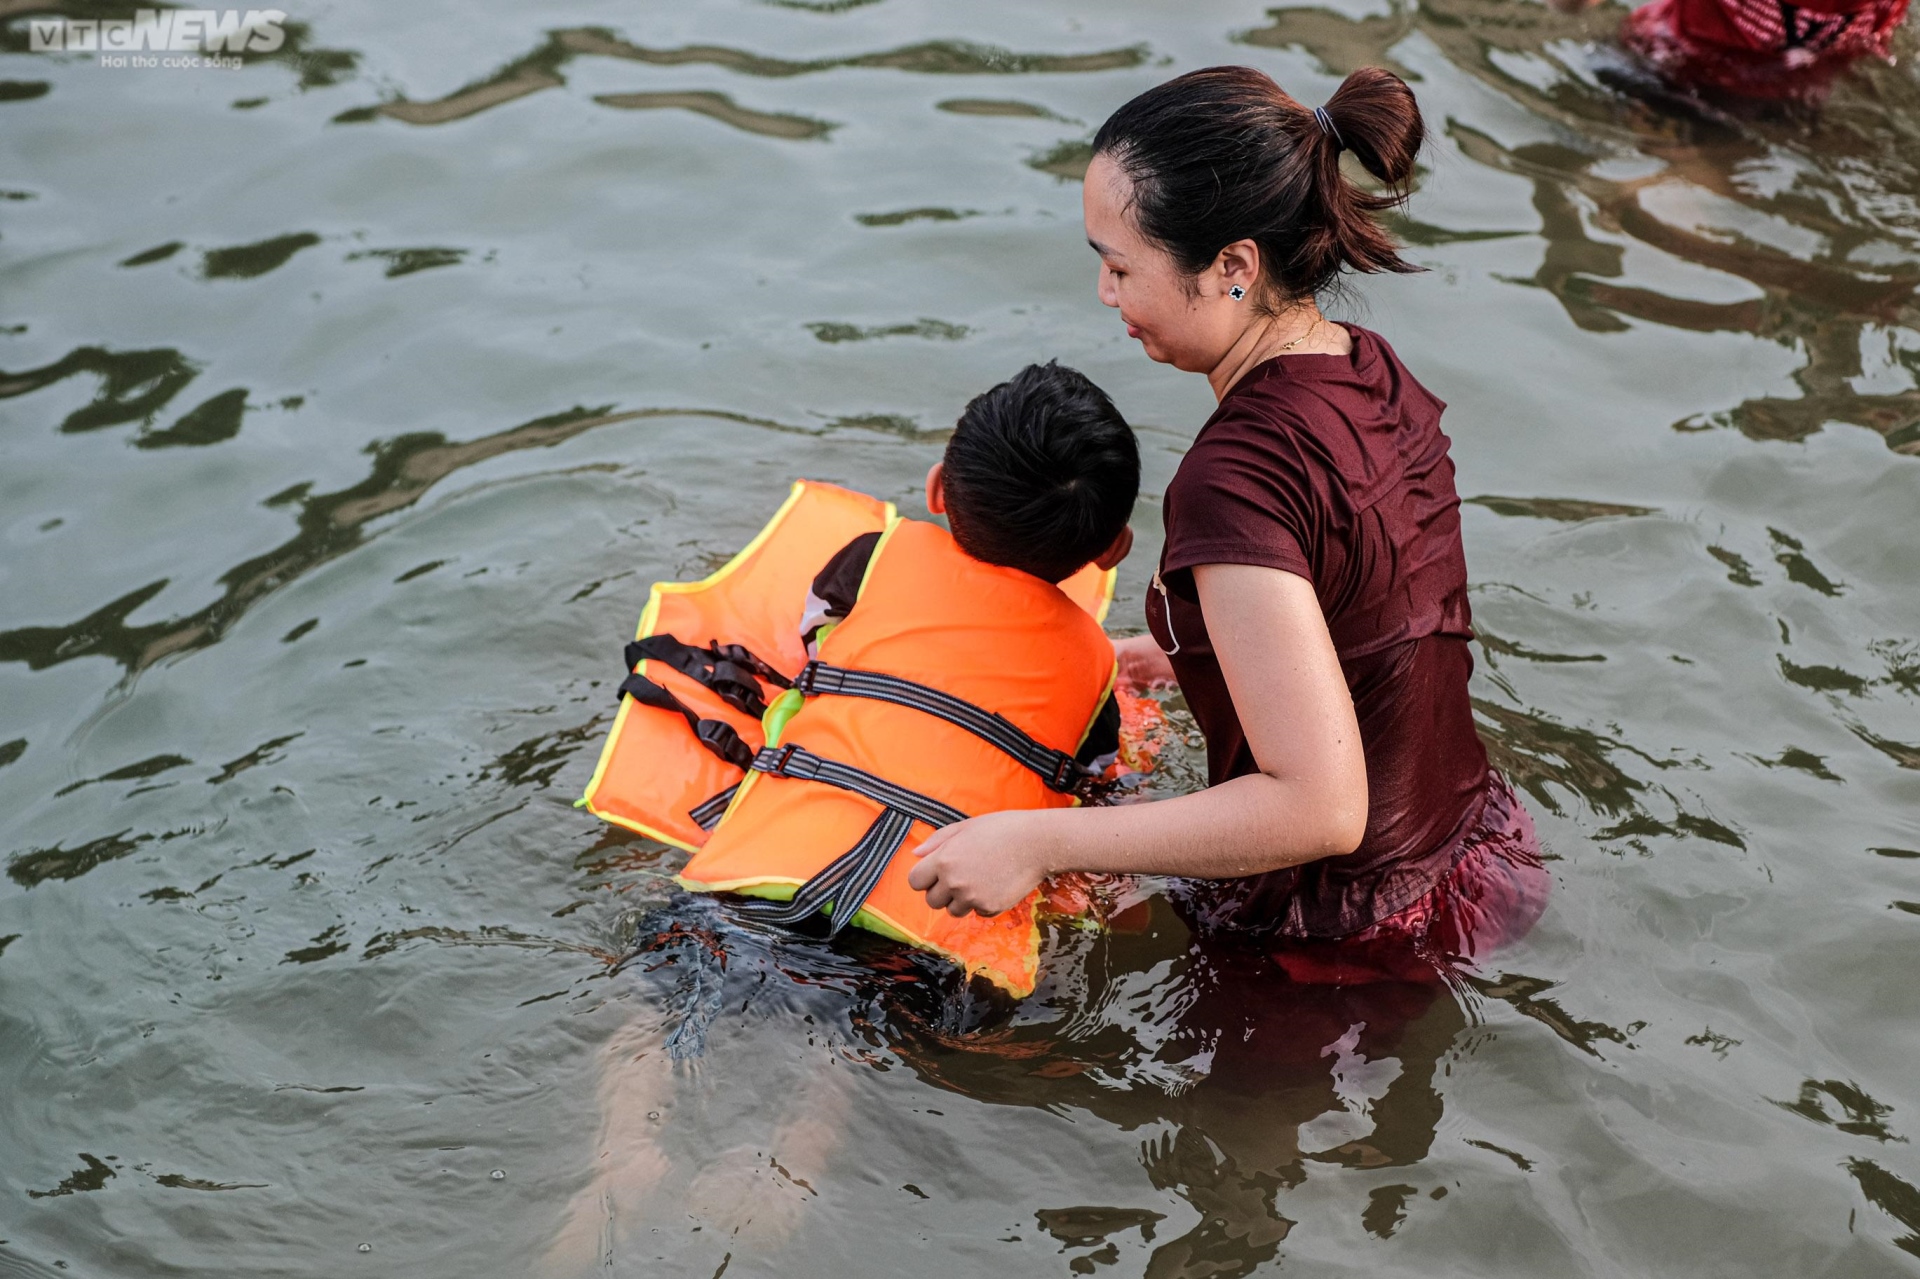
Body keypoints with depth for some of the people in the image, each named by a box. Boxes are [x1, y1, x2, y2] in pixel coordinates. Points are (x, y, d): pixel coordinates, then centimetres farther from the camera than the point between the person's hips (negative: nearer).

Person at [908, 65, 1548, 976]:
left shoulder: (1241, 476, -29)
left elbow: (1319, 807, -32)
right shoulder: (1372, 374, -2)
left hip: (1337, 941, -9)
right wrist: (1197, 651, 25)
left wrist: (1042, 843, -27)